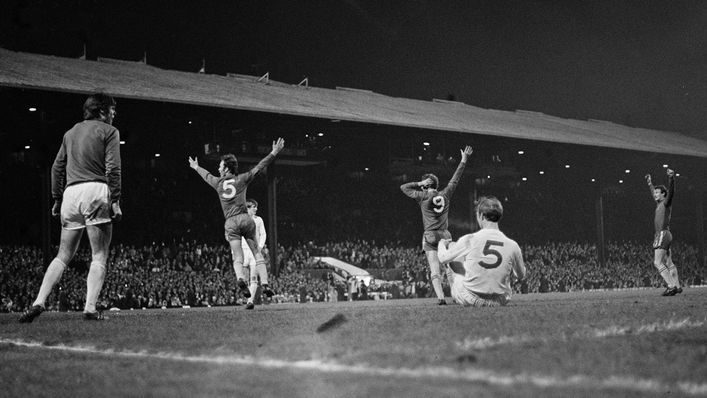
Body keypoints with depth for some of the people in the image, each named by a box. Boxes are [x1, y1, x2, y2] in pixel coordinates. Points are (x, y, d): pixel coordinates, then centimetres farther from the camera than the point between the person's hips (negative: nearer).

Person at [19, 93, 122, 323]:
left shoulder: (71, 133, 23)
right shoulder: (109, 131, 5)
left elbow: (57, 167, 19)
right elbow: (113, 168, -6)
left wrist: (57, 199, 21)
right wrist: (115, 201, -8)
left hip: (71, 192, 6)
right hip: (96, 191, -5)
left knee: (63, 256, 9)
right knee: (99, 256, -2)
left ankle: (38, 303, -4)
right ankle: (90, 308, -13)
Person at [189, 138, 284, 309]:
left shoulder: (218, 183, 11)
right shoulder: (242, 179, 6)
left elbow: (206, 175, 32)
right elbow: (259, 167, 6)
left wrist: (196, 167, 52)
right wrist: (274, 153, 11)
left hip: (230, 223, 1)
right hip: (245, 218, -1)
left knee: (237, 258, -5)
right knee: (257, 253, 6)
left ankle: (240, 278, -32)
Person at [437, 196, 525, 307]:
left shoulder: (469, 240, -14)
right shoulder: (512, 245, -9)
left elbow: (443, 258, 2)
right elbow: (521, 277, 6)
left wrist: (442, 244, 26)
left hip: (470, 300, -2)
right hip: (500, 302, 2)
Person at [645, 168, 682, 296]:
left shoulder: (666, 202, -4)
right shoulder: (659, 203, 18)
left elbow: (671, 191, -22)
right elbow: (653, 193, 38)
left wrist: (671, 178, -36)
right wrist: (650, 183, 50)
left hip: (663, 234, -10)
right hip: (660, 234, 10)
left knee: (657, 262, -16)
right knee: (668, 263, 11)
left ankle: (671, 286, -21)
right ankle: (677, 286, 14)